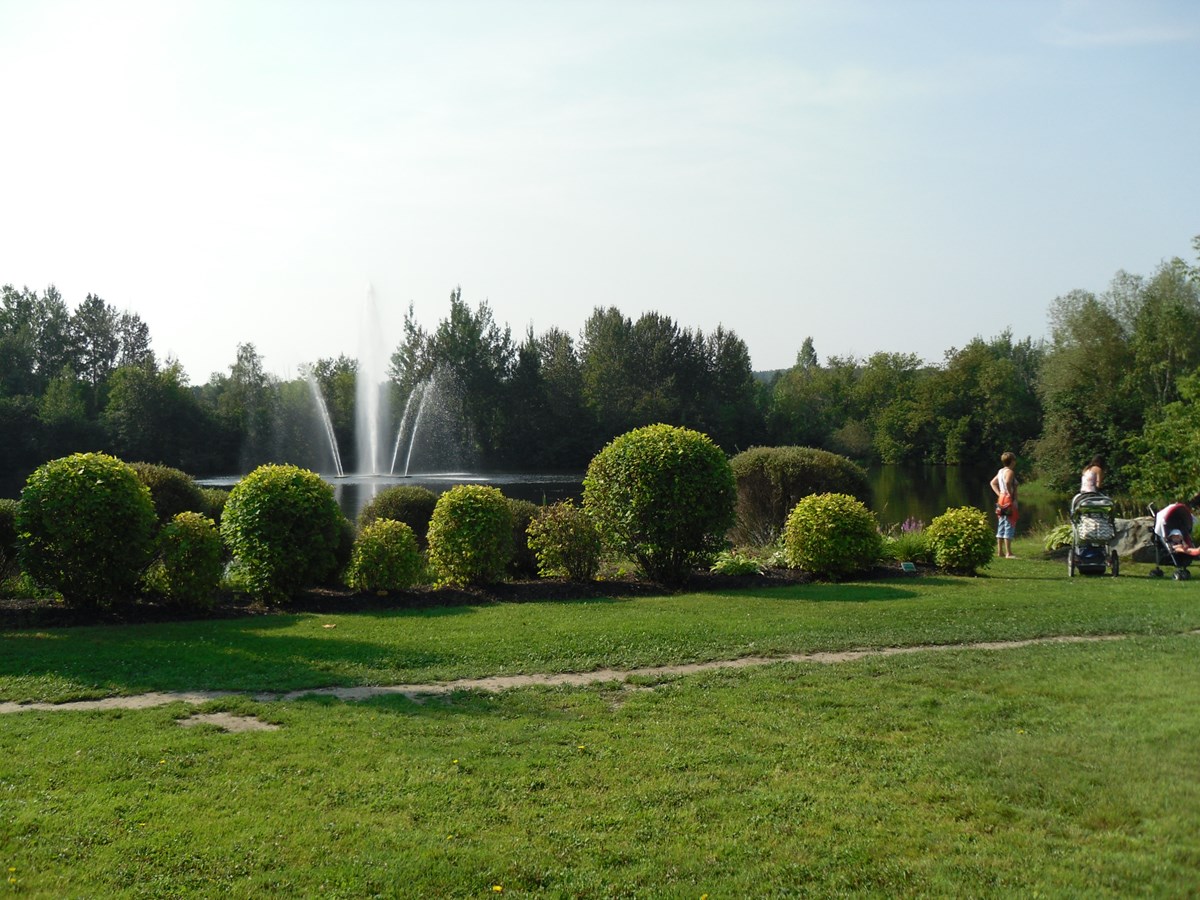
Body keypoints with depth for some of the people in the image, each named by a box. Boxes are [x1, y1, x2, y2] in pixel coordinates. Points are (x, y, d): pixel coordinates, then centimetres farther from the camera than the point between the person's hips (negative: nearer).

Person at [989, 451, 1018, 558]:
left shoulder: (1001, 471, 12)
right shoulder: (1010, 472, -14)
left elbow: (993, 483, 20)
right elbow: (1007, 482, -33)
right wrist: (1011, 494, -21)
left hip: (1001, 500, 9)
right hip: (1009, 501, -9)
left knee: (1001, 526, 12)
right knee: (1009, 526, -7)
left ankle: (1000, 552, 17)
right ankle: (1008, 553, -7)